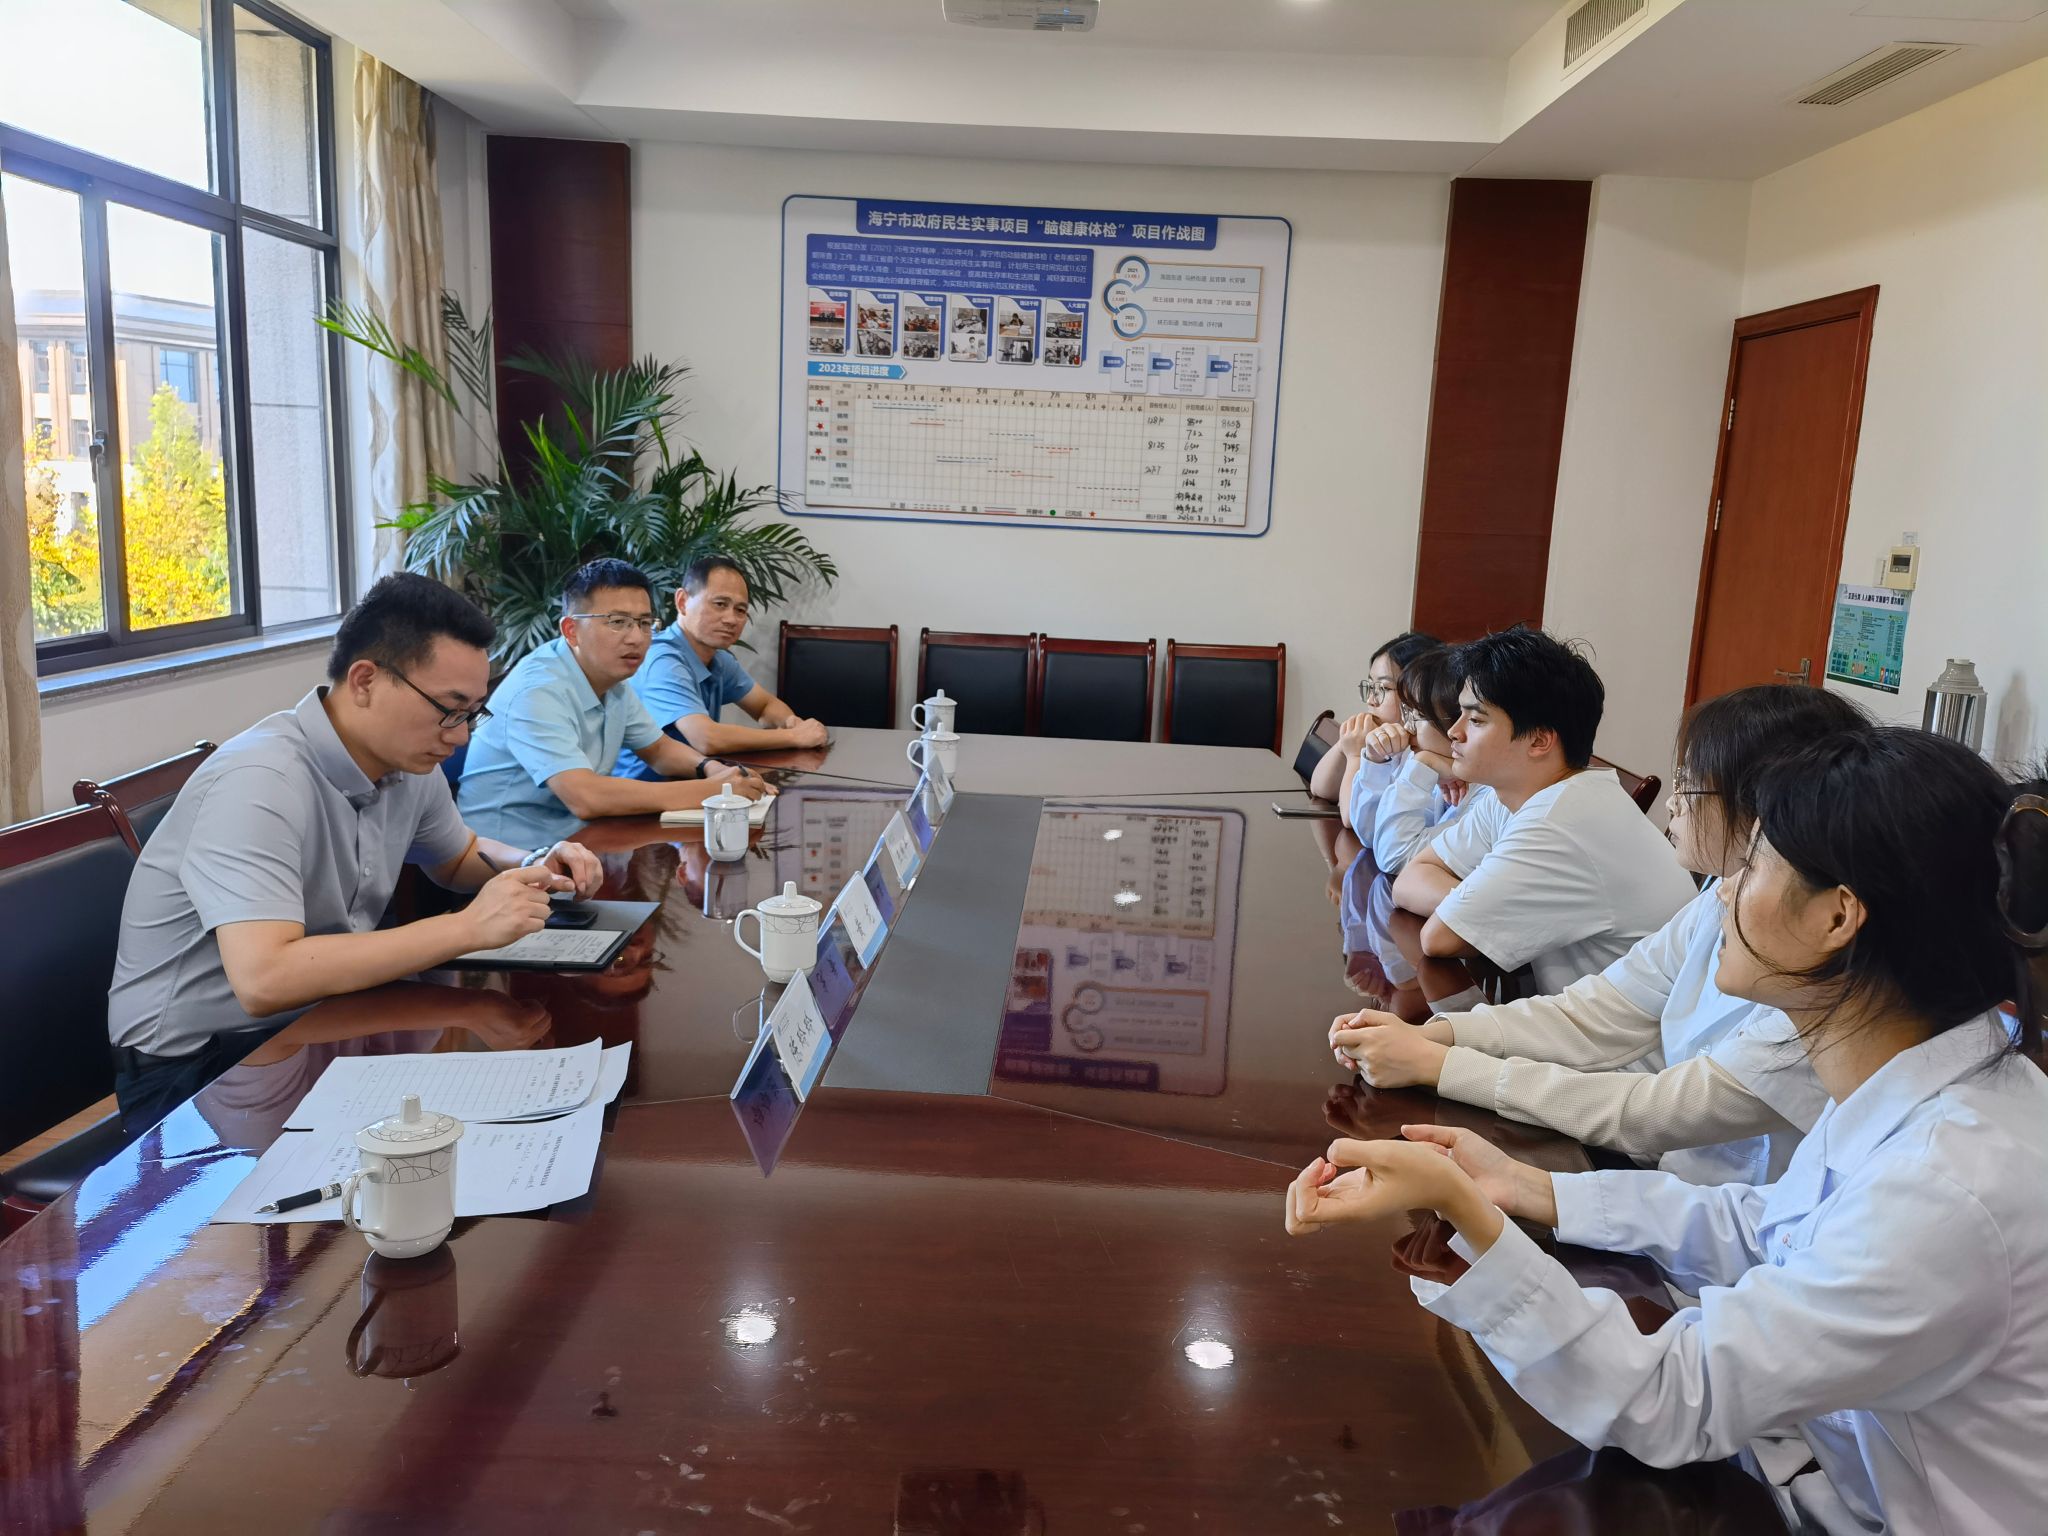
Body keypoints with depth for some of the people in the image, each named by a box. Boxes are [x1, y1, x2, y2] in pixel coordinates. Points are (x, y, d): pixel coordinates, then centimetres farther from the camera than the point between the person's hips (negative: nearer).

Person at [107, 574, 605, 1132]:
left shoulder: (407, 762, -1)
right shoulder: (261, 782, -25)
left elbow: (460, 857, 20)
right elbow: (263, 980, -36)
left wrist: (534, 865, -2)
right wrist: (468, 927, -33)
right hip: (192, 1064, -7)